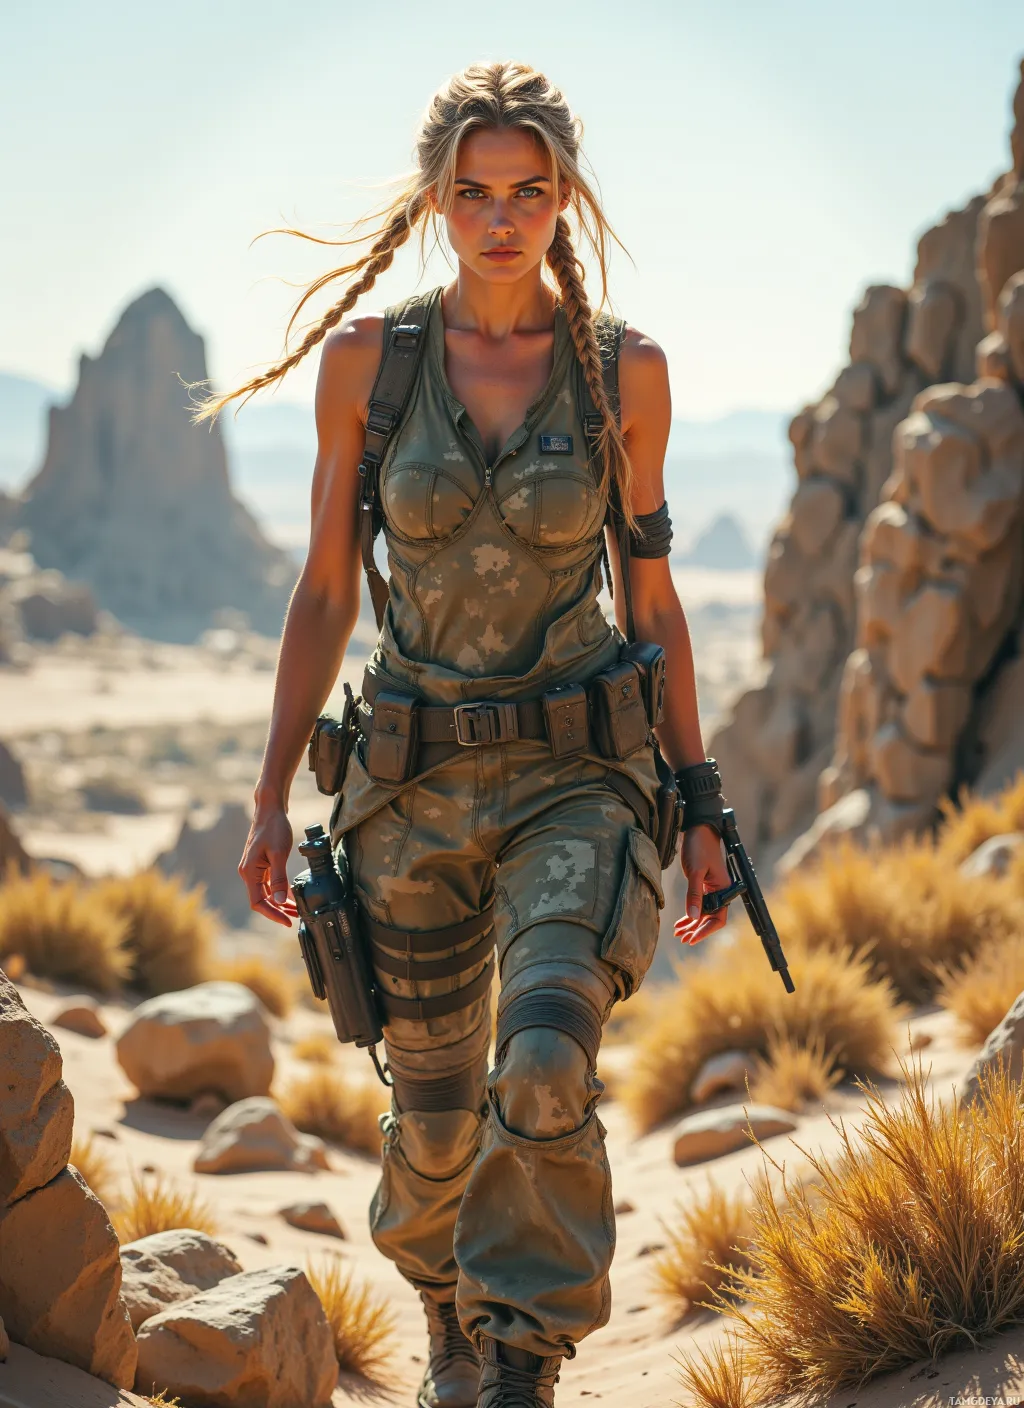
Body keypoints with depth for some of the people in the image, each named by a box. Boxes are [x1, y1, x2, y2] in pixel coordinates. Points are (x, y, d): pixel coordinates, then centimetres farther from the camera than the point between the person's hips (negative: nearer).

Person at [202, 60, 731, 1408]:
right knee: (437, 1108, 12)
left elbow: (650, 597, 7)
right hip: (416, 782, 1)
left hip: (578, 776, -1)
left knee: (545, 1068, -27)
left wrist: (700, 806, 6)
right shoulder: (366, 358, -1)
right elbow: (325, 592, 5)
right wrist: (272, 797, 2)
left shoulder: (625, 371, -1)